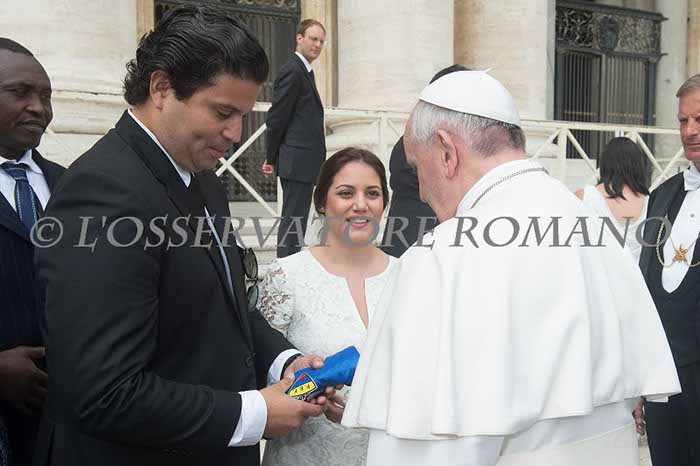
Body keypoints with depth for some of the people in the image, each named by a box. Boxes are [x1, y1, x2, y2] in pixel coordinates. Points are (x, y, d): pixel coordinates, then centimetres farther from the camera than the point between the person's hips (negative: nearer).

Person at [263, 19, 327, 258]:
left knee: (296, 219, 14)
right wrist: (272, 158, -7)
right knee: (293, 219, -7)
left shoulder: (305, 71, 19)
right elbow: (277, 117, -13)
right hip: (297, 160, -10)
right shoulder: (292, 71, -12)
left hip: (304, 161, 10)